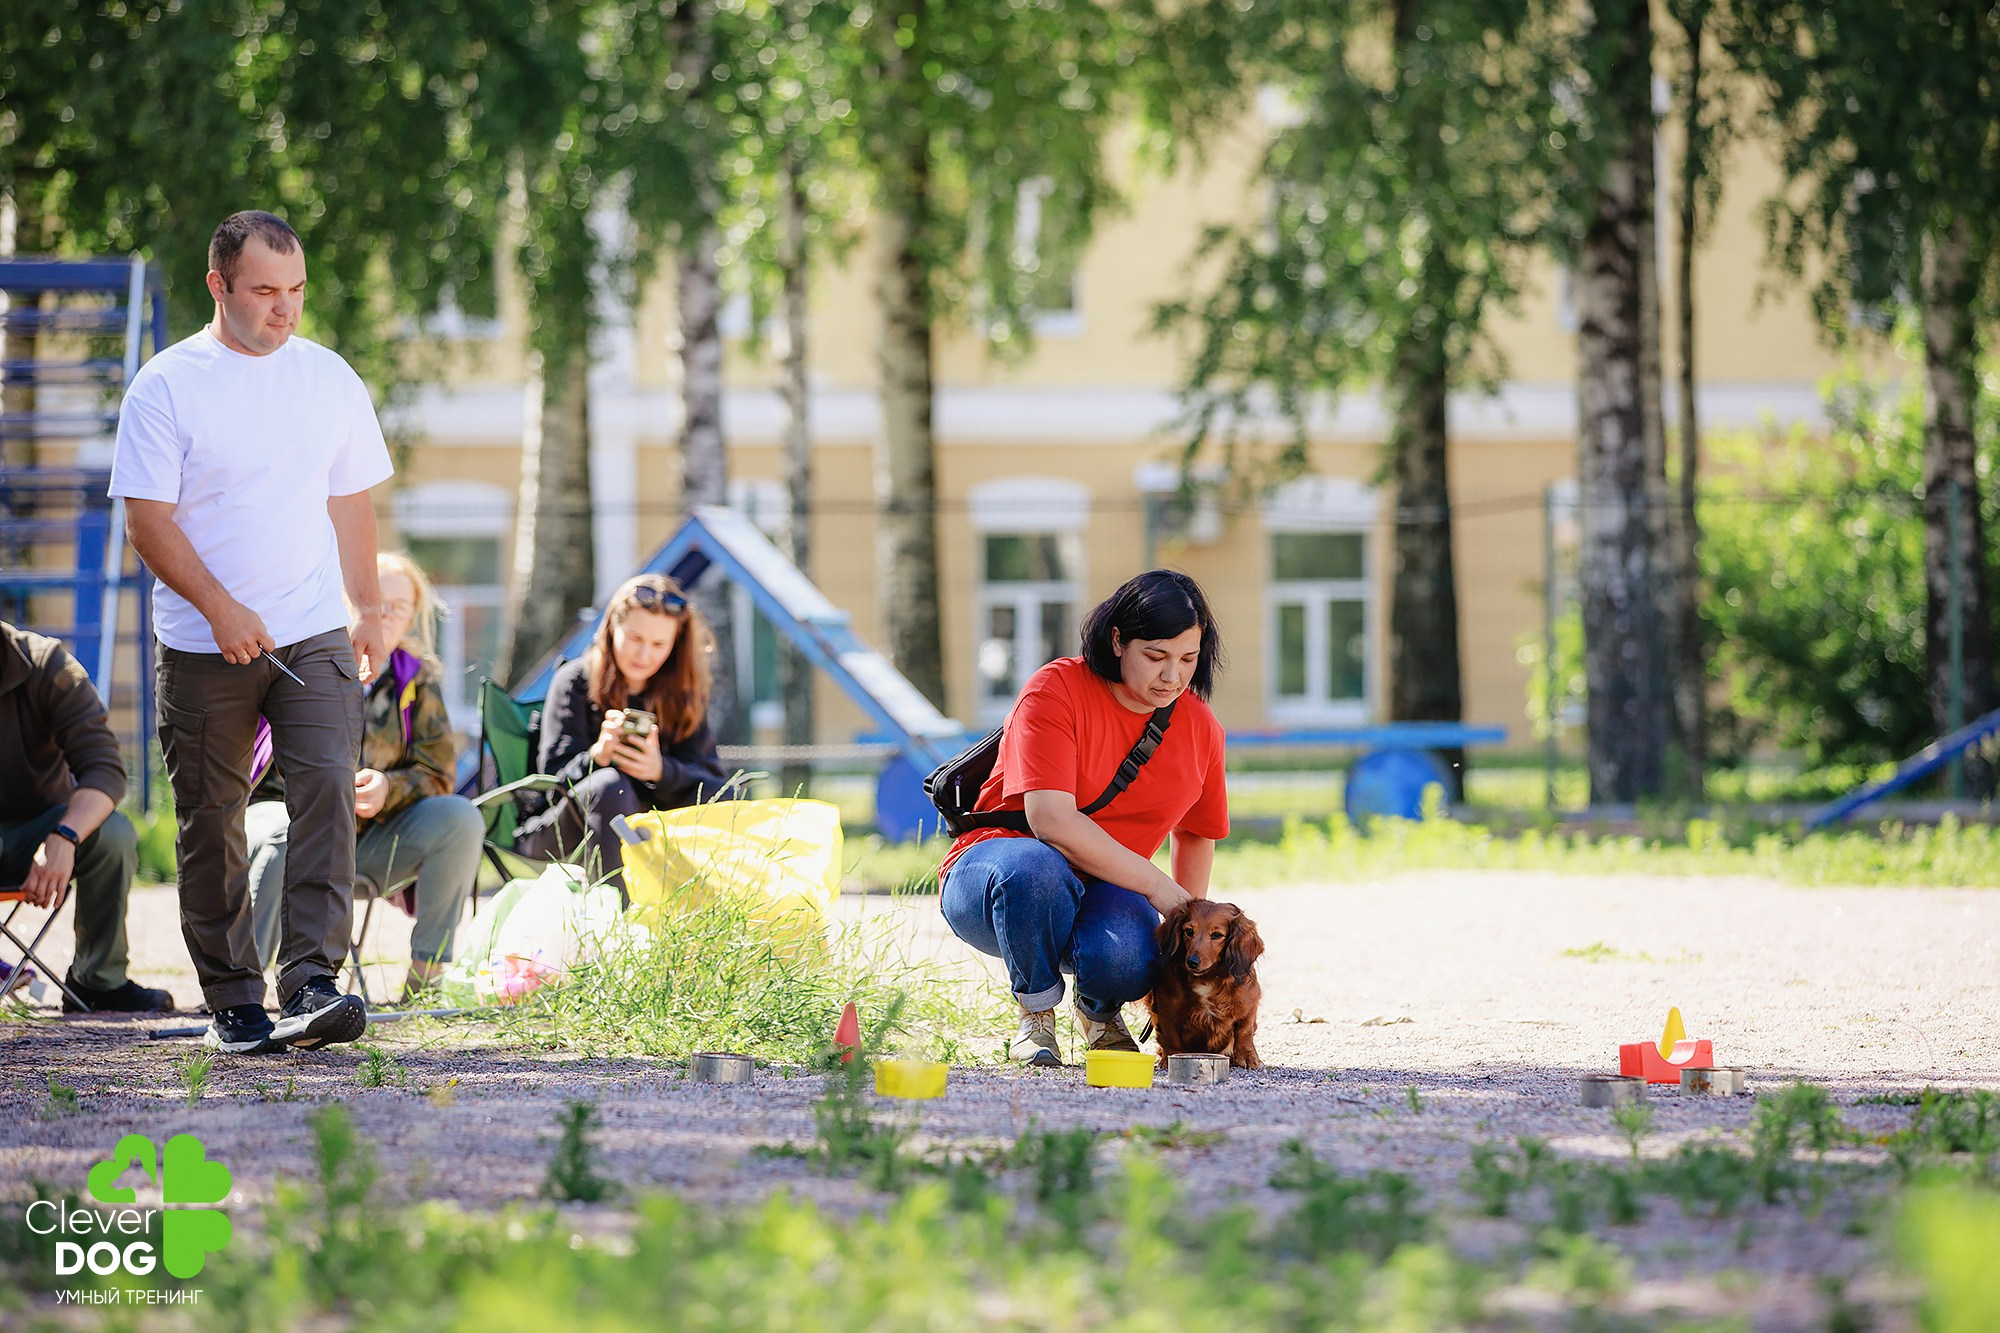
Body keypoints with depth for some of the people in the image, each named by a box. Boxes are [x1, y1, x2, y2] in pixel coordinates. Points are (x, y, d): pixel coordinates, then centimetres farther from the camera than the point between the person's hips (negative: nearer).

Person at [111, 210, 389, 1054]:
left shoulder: (331, 380, 8)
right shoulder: (167, 387, -5)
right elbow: (148, 520, -9)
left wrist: (367, 609, 15)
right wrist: (221, 609, -18)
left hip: (314, 636, 2)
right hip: (202, 650, -2)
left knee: (327, 790, -16)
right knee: (210, 825, 4)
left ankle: (313, 985, -20)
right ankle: (232, 1003, 14)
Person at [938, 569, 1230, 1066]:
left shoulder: (1200, 727, 2)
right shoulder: (1057, 690, -16)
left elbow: (1196, 834, 20)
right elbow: (1051, 820, -26)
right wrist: (1156, 885, -25)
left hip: (1104, 892, 3)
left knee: (1126, 958, -34)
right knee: (1032, 867, -42)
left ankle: (1099, 1012, 6)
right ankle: (1037, 1015, -12)